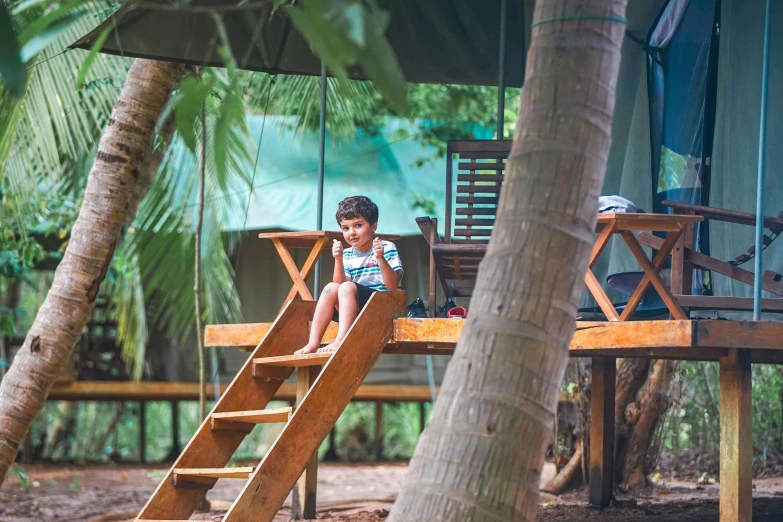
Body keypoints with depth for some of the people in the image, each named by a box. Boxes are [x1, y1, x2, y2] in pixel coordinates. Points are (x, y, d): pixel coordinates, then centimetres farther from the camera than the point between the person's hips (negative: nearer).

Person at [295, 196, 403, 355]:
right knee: (331, 288, -19)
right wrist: (338, 260, -11)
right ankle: (313, 343, -25)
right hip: (353, 308, 5)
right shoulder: (347, 255, 12)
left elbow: (393, 286, -12)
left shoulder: (387, 248, -1)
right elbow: (339, 284, 2)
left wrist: (380, 258, -25)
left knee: (347, 288, -28)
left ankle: (340, 341, -42)